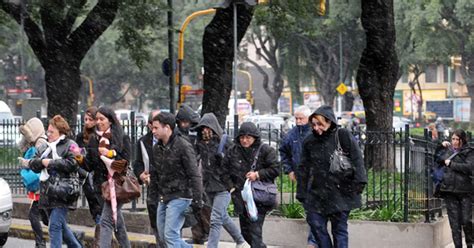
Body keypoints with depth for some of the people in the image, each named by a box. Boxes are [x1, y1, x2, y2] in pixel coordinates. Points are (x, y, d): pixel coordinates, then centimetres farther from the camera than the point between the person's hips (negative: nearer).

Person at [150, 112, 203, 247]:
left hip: (179, 196, -8)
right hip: (163, 197, 8)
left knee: (171, 234, -13)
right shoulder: (157, 148, 8)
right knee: (163, 235, 11)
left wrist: (197, 200, -20)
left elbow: (194, 175, -17)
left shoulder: (183, 146, -15)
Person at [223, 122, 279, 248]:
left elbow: (275, 169, -5)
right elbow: (224, 170, 12)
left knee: (255, 231, -14)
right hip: (240, 198, 5)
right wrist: (231, 187, 0)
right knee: (245, 231, 15)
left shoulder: (265, 150, -4)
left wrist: (258, 174, -16)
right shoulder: (232, 151, 6)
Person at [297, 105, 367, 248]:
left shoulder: (343, 136, -4)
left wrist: (359, 182, -17)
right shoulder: (309, 141, 7)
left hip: (341, 192, -4)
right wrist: (302, 193, 9)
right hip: (316, 192, 4)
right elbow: (304, 169, 12)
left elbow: (357, 160, -7)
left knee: (339, 229, 0)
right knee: (316, 225, -2)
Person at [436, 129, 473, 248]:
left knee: (466, 221, -5)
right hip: (449, 190, 3)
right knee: (455, 222, 1)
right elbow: (437, 160, 29)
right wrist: (441, 146, 17)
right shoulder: (448, 150, 14)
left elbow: (469, 167, -15)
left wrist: (451, 164, -10)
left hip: (465, 190, -3)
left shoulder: (468, 152, 1)